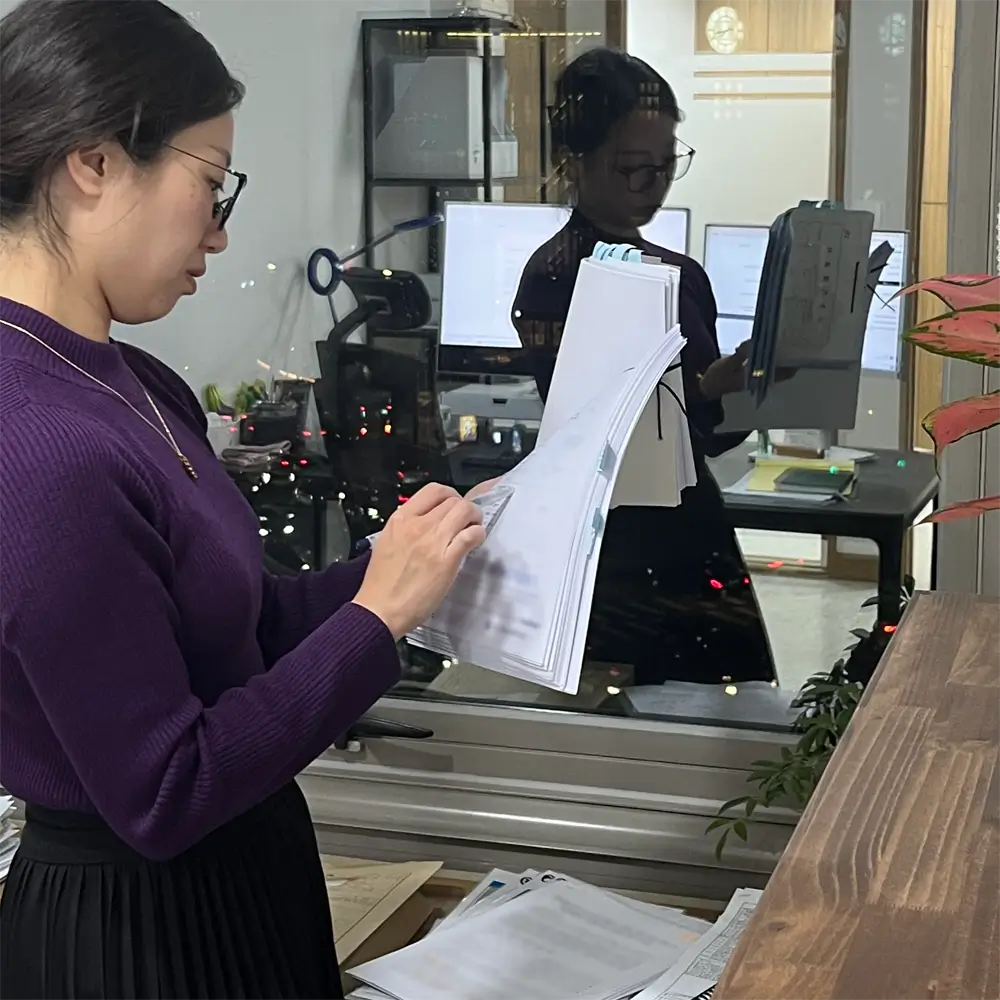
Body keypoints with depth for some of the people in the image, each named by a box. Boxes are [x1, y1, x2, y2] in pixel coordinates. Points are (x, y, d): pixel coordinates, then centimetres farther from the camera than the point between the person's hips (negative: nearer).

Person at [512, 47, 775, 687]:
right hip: (612, 558, -7)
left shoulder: (685, 276, 10)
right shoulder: (552, 279, -10)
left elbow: (711, 435, 14)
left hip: (700, 541, 7)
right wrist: (701, 390, -26)